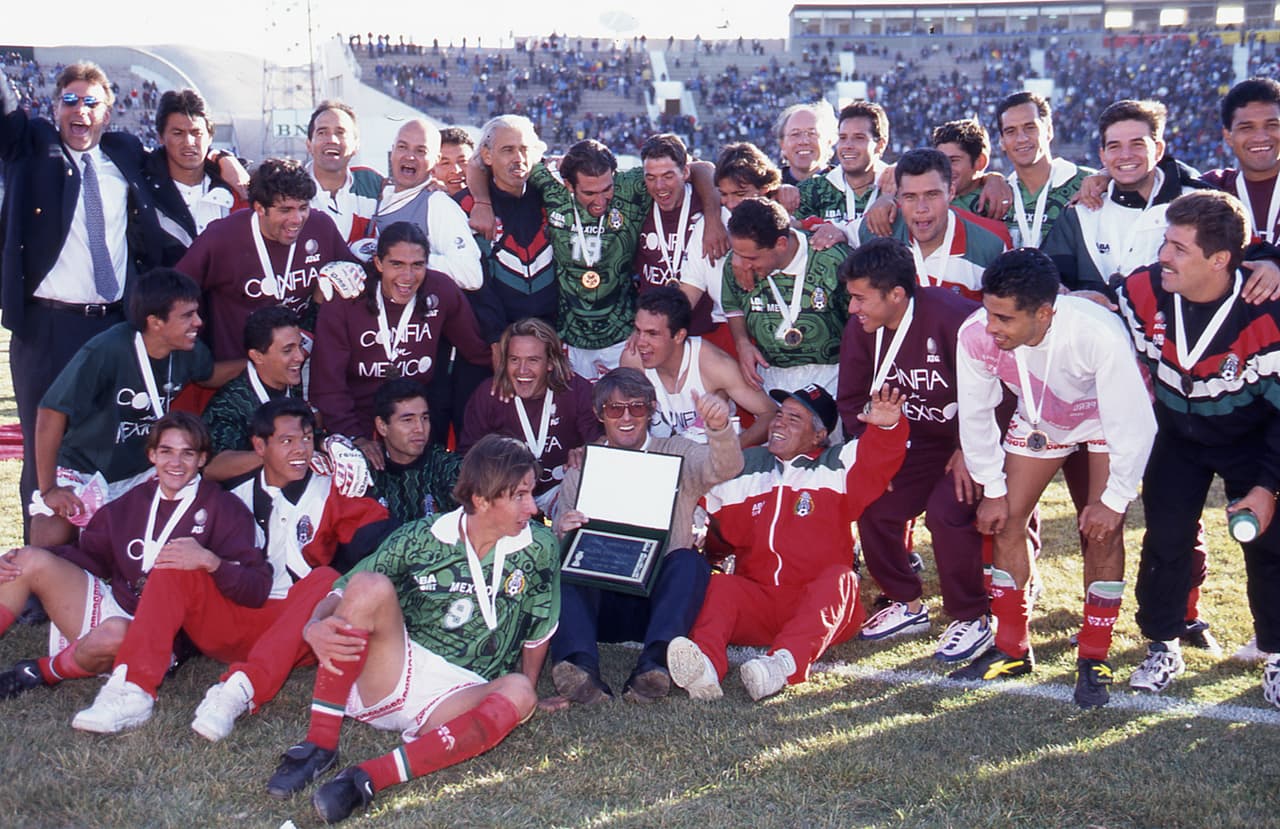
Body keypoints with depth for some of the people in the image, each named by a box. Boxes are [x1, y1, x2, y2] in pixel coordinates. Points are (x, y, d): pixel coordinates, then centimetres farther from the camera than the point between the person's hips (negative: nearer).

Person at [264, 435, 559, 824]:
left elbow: (539, 630, 10)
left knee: (518, 693, -34)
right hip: (397, 672, 0)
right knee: (370, 585, -25)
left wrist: (523, 699, 11)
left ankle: (369, 777, -39)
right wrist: (314, 627, -23)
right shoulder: (418, 540, -3)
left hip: (461, 701, 0)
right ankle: (319, 743, -20)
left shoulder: (540, 549, -2)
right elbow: (340, 595, -2)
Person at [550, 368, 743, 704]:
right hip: (597, 600, 1)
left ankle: (654, 663, -48)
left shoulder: (676, 454, 11)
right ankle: (581, 667, -47)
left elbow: (726, 467, -11)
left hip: (658, 595, -1)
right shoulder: (580, 470, 15)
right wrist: (563, 532, -13)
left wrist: (720, 427, -33)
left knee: (689, 561, -30)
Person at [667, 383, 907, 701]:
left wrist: (887, 427, -29)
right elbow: (725, 529, 20)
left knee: (839, 579, -32)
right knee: (720, 586, -25)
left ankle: (785, 662, -56)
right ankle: (704, 664, -54)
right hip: (756, 603, 2)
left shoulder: (837, 466, 12)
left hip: (822, 605, -2)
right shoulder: (742, 468, 21)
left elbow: (877, 460, -8)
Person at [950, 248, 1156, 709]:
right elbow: (975, 414, -13)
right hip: (1040, 419, 4)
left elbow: (1134, 423, -29)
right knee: (1006, 519, -2)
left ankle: (1094, 658, 3)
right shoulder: (976, 335, -32)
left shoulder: (1098, 334, -42)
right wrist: (993, 489, -7)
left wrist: (1114, 500, -21)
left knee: (1101, 530, -13)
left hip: (1109, 419, -3)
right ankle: (1012, 649, 13)